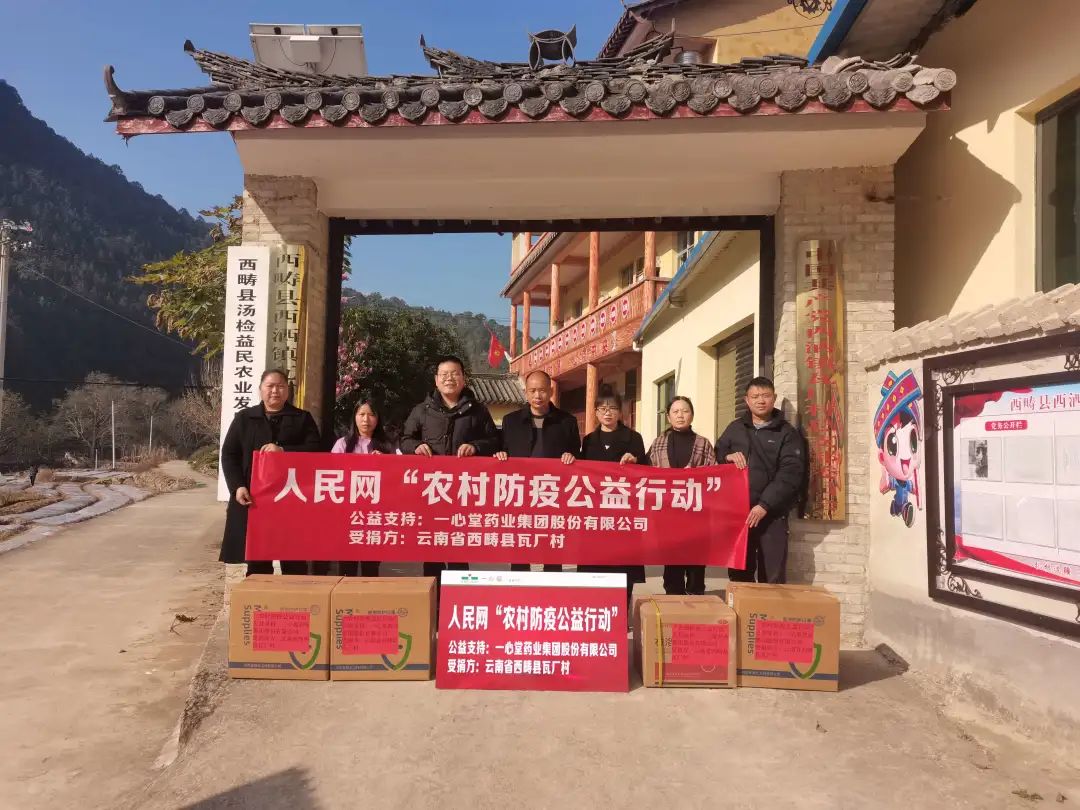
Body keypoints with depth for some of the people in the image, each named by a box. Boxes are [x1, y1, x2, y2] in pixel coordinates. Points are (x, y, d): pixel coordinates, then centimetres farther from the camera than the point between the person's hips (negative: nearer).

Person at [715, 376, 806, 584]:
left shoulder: (787, 433, 1)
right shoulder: (735, 428, 14)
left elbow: (790, 475, -8)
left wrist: (764, 505, -17)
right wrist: (727, 456, -4)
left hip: (771, 514, -4)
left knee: (772, 579, -3)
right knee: (738, 575, 11)